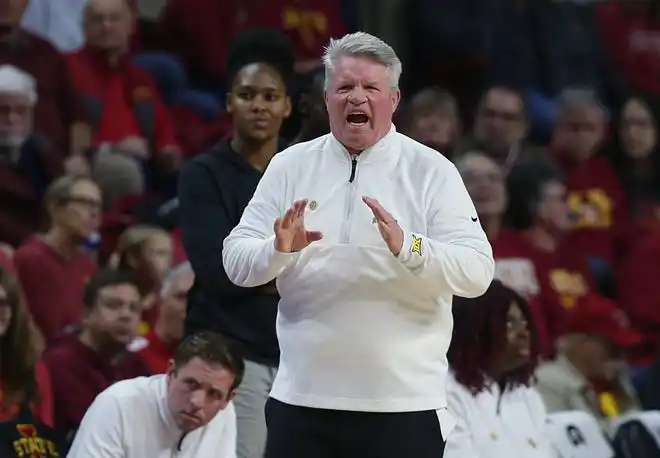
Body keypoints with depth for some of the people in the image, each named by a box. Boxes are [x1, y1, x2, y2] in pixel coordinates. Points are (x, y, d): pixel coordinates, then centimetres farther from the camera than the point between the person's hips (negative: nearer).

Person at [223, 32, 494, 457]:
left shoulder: (432, 171, -1)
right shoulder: (291, 166, 7)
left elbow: (477, 271, -10)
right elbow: (236, 261, 4)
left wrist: (407, 248, -27)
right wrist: (279, 250, -18)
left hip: (403, 403, -2)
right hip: (303, 397, 2)